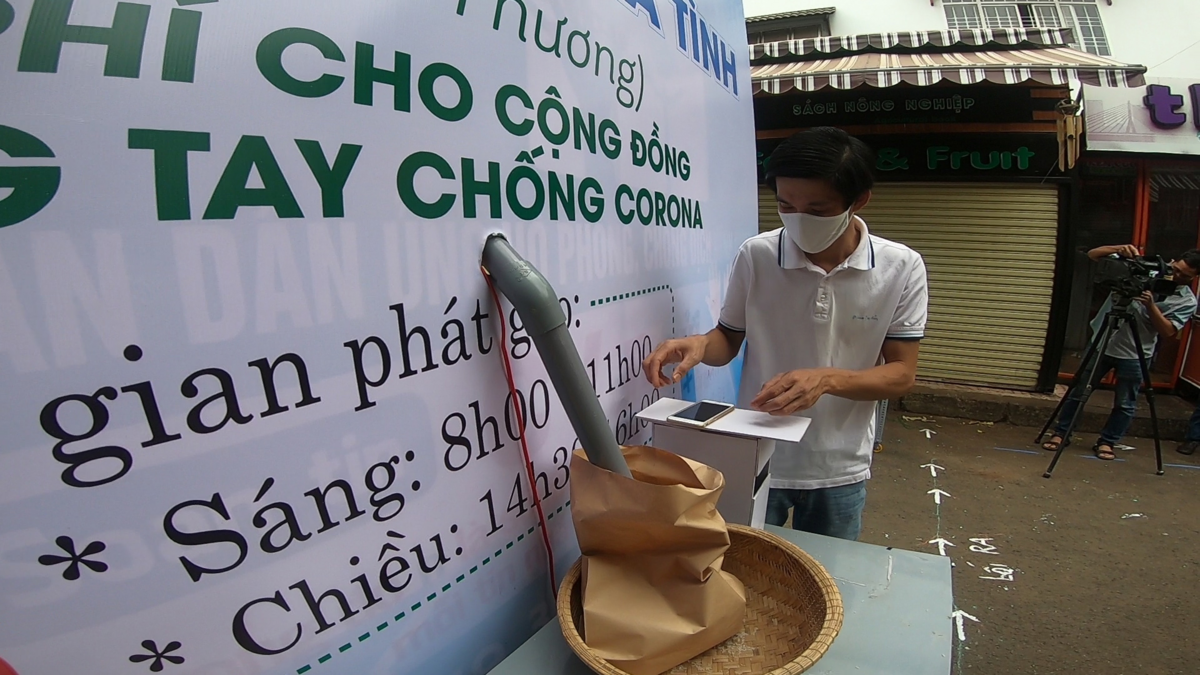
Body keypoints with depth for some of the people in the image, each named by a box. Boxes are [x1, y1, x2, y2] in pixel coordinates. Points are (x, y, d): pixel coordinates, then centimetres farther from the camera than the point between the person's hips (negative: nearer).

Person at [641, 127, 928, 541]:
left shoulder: (901, 268, -11)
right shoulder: (755, 255, -12)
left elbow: (901, 374, -8)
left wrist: (827, 379, -26)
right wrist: (699, 344, -23)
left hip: (840, 471, 1)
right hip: (756, 461, -1)